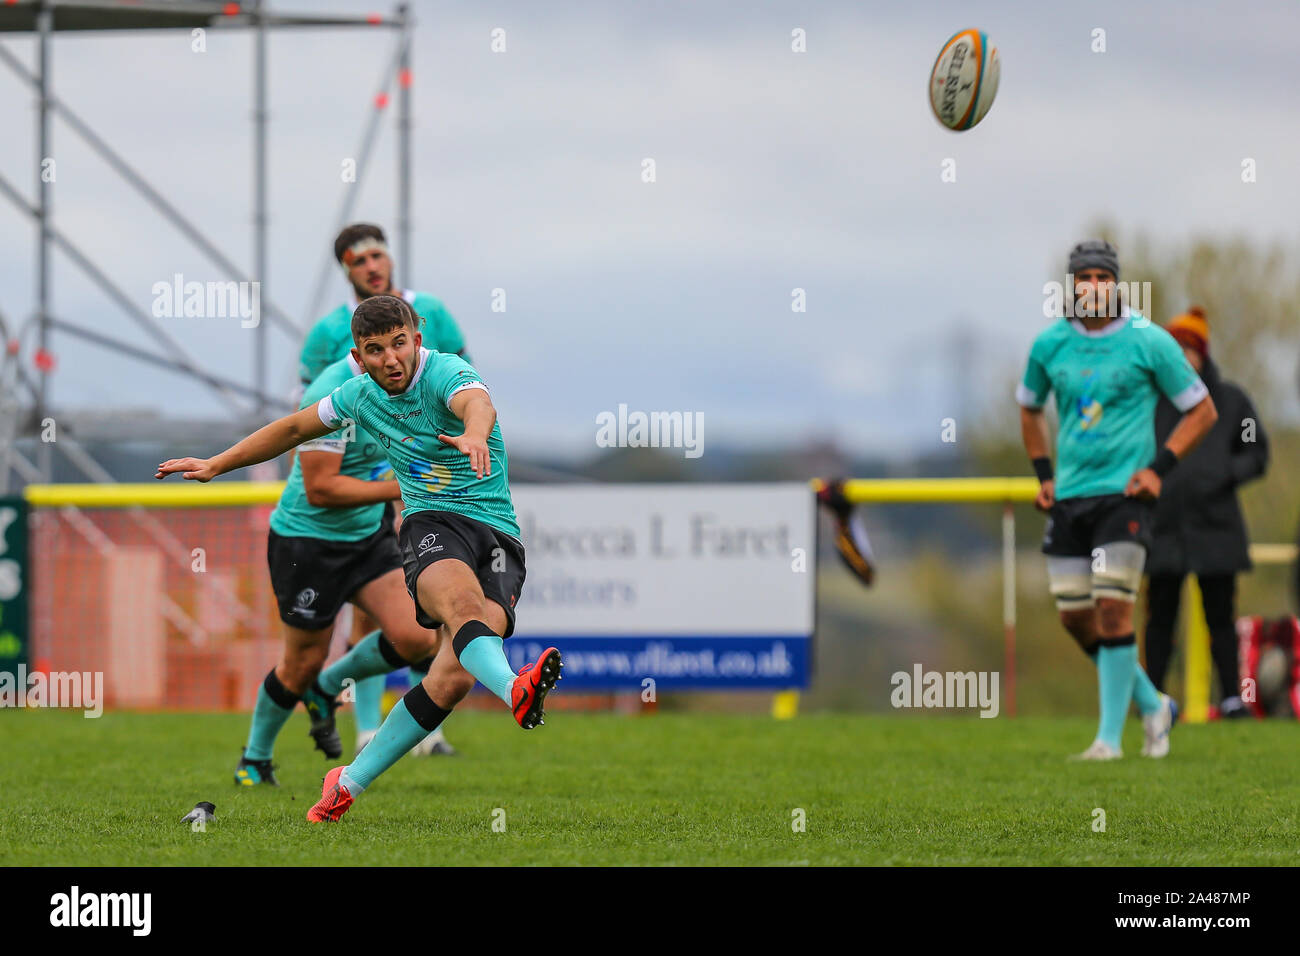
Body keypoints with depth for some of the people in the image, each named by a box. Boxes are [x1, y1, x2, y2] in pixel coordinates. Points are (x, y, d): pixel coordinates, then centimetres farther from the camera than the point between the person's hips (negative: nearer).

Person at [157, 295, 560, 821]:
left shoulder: (445, 373, -9)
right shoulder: (361, 395, 8)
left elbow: (479, 405, -34)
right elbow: (294, 428, 26)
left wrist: (474, 434, -58)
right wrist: (216, 465, 28)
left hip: (497, 532, -2)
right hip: (431, 522, 2)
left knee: (453, 678, -19)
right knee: (460, 597, -36)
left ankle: (351, 781, -3)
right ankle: (515, 690, -67)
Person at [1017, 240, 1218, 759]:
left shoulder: (1149, 341, -6)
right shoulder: (1049, 344, 4)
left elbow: (1202, 410, 2)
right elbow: (1030, 408, 23)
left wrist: (1158, 468, -8)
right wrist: (1044, 474, 12)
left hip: (1124, 491, -5)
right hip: (1069, 497, 5)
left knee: (1112, 608, -15)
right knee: (1075, 617, 4)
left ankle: (1110, 736, -7)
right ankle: (1152, 705, 24)